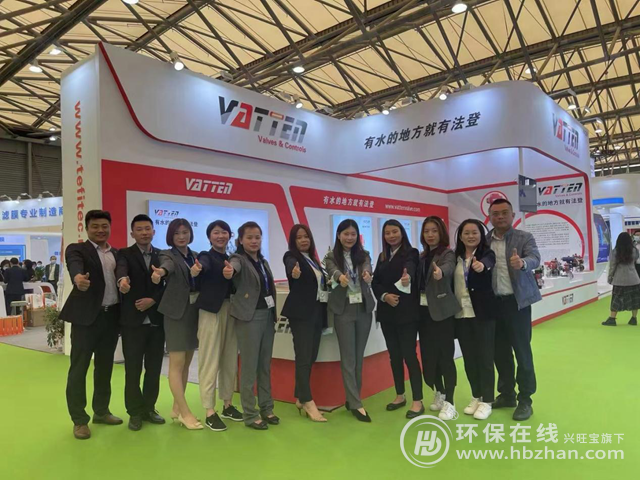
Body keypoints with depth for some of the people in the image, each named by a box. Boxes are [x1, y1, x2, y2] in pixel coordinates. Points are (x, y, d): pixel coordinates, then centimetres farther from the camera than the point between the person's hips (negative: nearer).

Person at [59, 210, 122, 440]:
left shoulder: (117, 254, 14)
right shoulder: (77, 249, -2)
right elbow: (75, 265, -24)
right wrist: (78, 277, -47)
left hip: (111, 316, 5)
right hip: (86, 316, -5)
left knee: (105, 366, 14)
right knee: (79, 367, 2)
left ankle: (101, 411, 28)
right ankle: (79, 420, 14)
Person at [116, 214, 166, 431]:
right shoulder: (125, 254, 1)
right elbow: (120, 269, -22)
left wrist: (153, 300, -13)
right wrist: (122, 279, -45)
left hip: (157, 319, 3)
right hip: (133, 320, -3)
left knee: (154, 369, 10)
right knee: (133, 370, 5)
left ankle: (149, 408, 25)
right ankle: (135, 412, 18)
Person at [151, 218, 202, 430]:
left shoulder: (195, 256, 13)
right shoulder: (168, 255, -4)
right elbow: (168, 265, -29)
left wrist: (198, 272, -21)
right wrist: (160, 272, -52)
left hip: (194, 312, 6)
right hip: (177, 313, -6)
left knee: (186, 363, 12)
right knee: (177, 363, -3)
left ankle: (176, 408, 24)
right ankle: (185, 412, 5)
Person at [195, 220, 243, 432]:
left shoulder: (232, 259, 13)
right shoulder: (206, 256, -3)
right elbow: (204, 266, -29)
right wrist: (197, 268, -50)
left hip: (231, 311, 5)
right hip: (211, 311, -5)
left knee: (230, 360, 12)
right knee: (210, 361, -2)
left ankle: (228, 404, 26)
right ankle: (210, 412, 6)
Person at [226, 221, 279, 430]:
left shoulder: (263, 261, 13)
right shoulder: (239, 259, -9)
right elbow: (235, 266, -34)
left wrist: (274, 313, 13)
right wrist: (229, 270, -57)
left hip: (267, 315, 7)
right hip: (249, 317, -7)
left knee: (265, 365, 13)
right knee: (249, 366, -1)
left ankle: (266, 408, 25)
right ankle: (250, 414, 11)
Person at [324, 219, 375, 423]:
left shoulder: (363, 255, 5)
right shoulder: (331, 257, -2)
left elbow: (367, 268, -16)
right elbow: (333, 270, -23)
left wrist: (367, 274, -41)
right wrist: (340, 277, -47)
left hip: (364, 309, 3)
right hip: (344, 310, -3)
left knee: (359, 357, 10)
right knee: (348, 358, -1)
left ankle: (352, 399, 24)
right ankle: (356, 404, 5)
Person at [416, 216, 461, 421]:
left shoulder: (448, 254, -6)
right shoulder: (422, 256, 13)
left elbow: (448, 268, -29)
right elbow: (418, 281, 7)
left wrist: (440, 272, -51)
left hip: (442, 311, -6)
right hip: (423, 310, 6)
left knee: (445, 355, -3)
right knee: (428, 354, 11)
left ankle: (449, 403, 6)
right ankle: (439, 395, 28)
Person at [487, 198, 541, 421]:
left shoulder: (524, 237, -4)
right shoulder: (484, 241, 5)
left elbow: (535, 258, -22)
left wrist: (522, 262, -42)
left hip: (517, 302, -3)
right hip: (493, 303, 4)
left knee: (522, 351, 4)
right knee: (500, 351, 13)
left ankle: (525, 400, 18)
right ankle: (506, 394, 29)